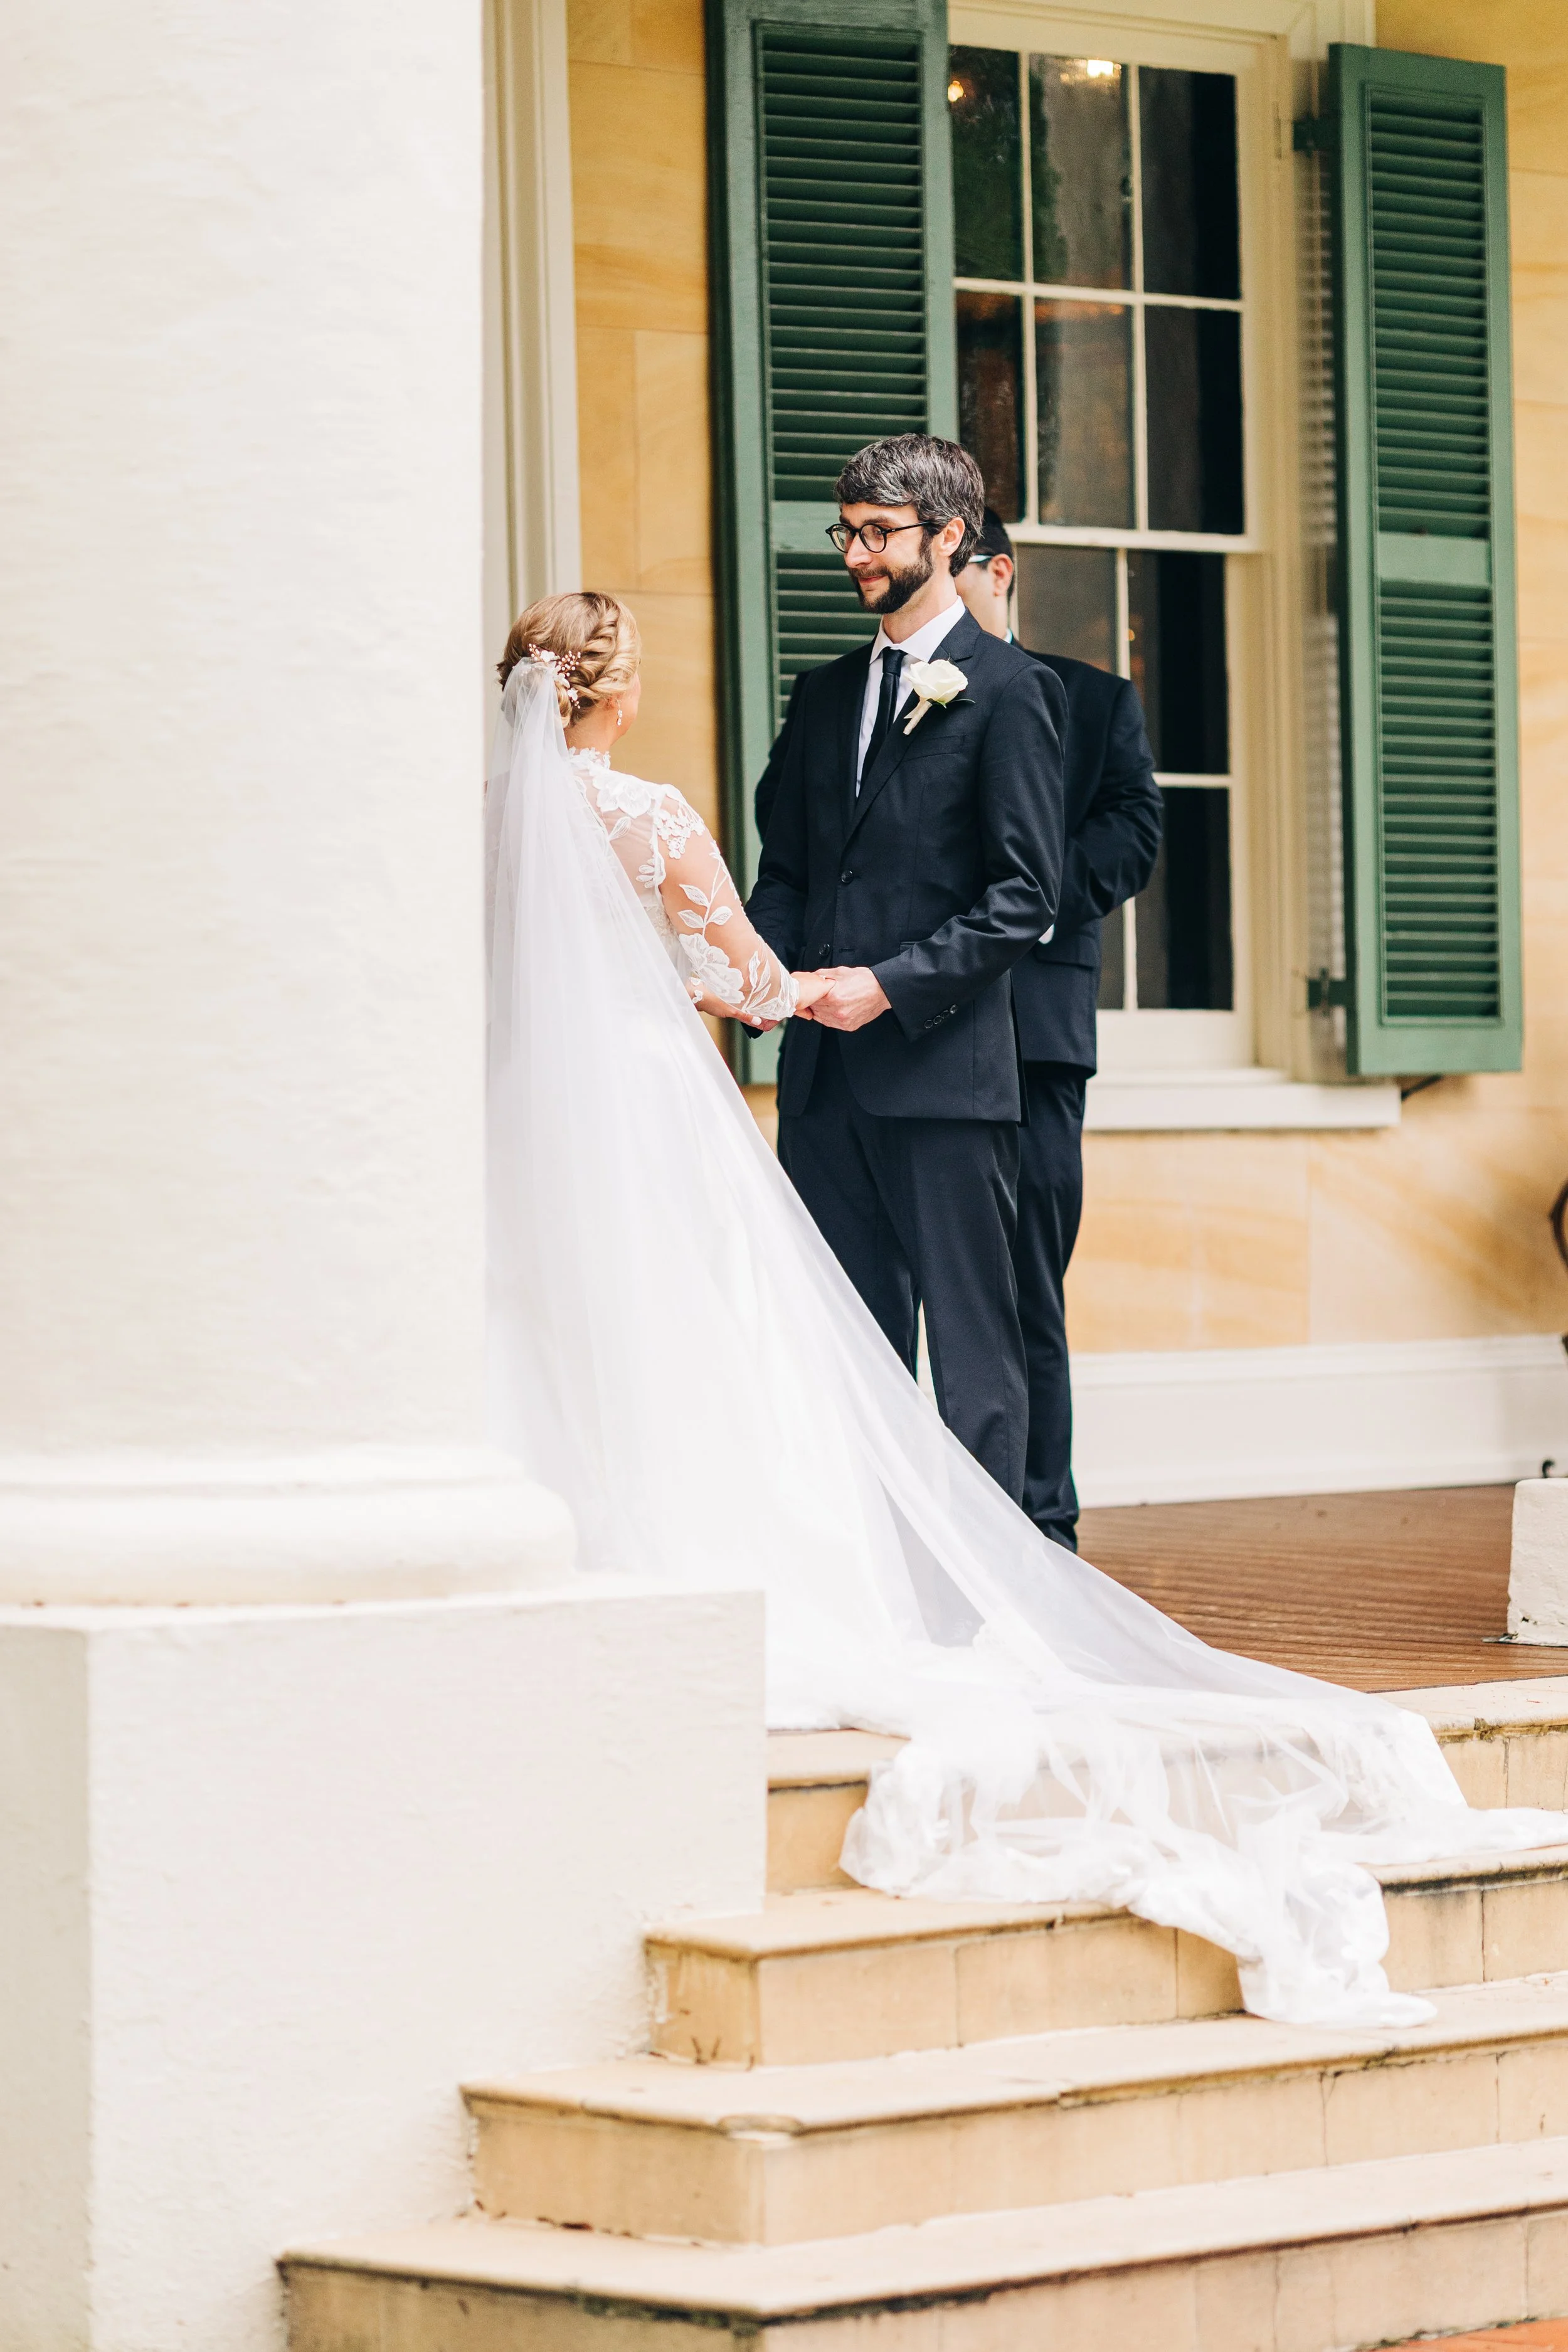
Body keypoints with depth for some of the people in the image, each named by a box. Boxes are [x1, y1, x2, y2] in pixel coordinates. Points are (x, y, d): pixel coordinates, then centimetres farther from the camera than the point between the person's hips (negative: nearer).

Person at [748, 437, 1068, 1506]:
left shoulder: (1010, 690, -3)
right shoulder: (824, 696, 17)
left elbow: (1027, 895, -9)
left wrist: (891, 984, -16)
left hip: (946, 1066, -6)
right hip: (828, 1072, 6)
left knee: (974, 1347, -3)